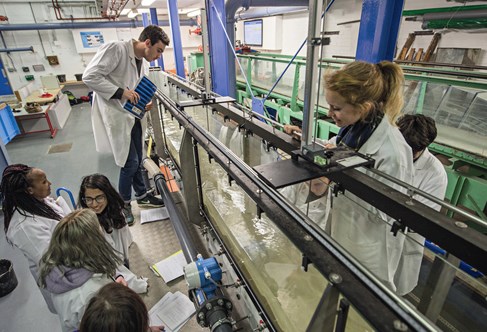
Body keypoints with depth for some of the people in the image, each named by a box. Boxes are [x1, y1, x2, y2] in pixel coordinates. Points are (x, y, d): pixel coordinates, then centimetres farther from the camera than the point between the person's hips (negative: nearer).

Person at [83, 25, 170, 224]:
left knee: (136, 161, 16)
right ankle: (123, 203, 18)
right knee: (130, 162, -4)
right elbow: (89, 76, -19)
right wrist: (121, 92, -25)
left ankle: (141, 196, 34)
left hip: (133, 116, 8)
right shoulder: (116, 49, -15)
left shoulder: (143, 61, 11)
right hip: (116, 117, -8)